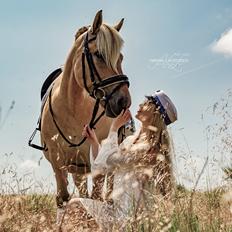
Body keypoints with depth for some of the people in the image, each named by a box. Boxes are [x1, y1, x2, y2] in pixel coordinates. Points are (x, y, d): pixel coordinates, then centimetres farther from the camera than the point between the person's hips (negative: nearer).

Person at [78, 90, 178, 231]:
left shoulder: (150, 148, -16)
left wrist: (114, 128, -11)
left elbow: (108, 160, -21)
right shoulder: (131, 141, 10)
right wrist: (93, 141, 4)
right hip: (117, 207, 8)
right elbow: (99, 167, 16)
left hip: (129, 214, -8)